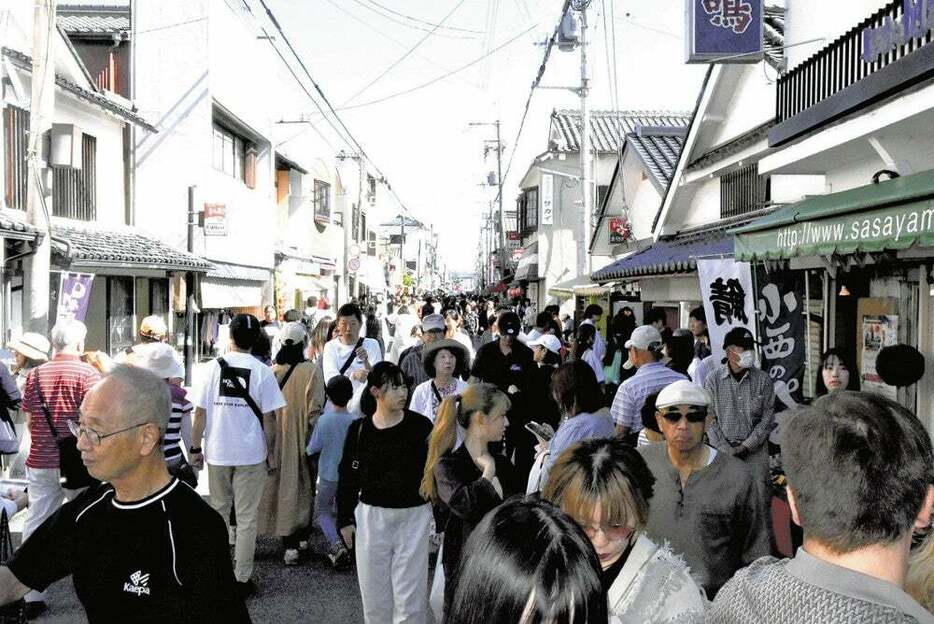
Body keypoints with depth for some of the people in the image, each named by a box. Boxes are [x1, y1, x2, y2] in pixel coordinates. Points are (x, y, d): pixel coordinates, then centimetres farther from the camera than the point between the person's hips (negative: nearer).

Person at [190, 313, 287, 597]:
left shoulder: (214, 367, -4)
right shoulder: (262, 371, -8)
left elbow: (200, 412, -4)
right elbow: (269, 418, -8)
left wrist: (195, 448, 6)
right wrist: (271, 453, 4)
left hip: (217, 453, 2)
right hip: (251, 455, -2)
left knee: (219, 512, 18)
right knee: (246, 518, 6)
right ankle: (241, 579, 10)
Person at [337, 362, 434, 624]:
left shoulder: (420, 425, -6)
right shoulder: (360, 429, -3)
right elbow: (348, 476, 5)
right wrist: (345, 519, 4)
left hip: (414, 516, -1)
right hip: (372, 516, 2)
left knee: (410, 592, 3)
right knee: (375, 590, 13)